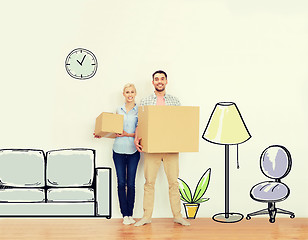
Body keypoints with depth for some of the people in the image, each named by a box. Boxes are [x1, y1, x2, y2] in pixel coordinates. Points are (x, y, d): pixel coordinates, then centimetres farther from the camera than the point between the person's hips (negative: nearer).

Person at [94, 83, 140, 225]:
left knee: (131, 183, 0)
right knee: (121, 183, 1)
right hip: (118, 149, 2)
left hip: (133, 150, -2)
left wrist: (128, 134, -16)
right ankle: (125, 215, 8)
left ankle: (130, 214, 10)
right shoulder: (119, 110, 12)